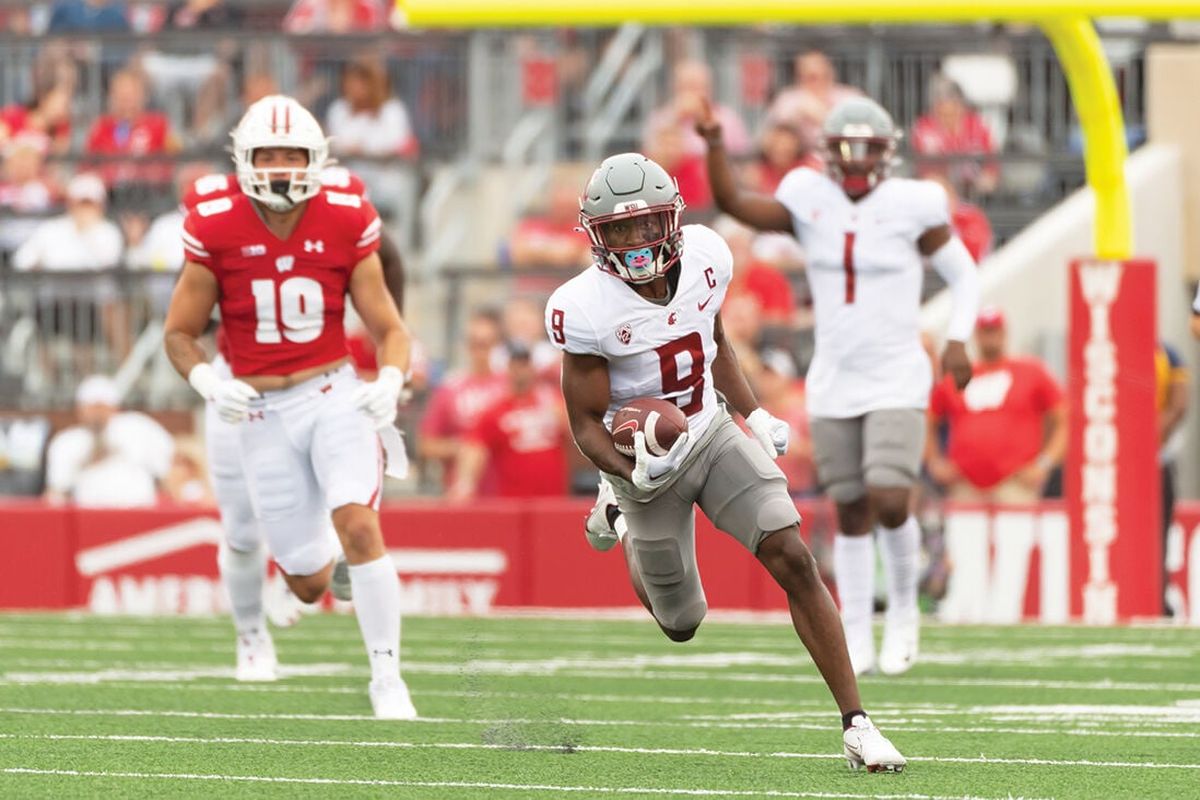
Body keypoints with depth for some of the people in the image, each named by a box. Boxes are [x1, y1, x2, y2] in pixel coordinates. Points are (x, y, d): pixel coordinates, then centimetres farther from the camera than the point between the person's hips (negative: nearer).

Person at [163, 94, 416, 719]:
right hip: (262, 411, 0)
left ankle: (386, 677, -15)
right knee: (311, 583, 2)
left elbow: (388, 328, 1)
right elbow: (178, 333, 3)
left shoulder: (345, 225, -5)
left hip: (334, 394, 0)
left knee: (358, 524, -25)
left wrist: (390, 381, -19)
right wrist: (207, 381, -17)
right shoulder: (217, 232, -7)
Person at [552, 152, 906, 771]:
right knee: (681, 625, 11)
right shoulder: (586, 309, -25)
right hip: (649, 458, -3)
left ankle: (855, 725, -12)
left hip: (713, 434, 3)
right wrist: (634, 474, -36)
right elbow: (586, 424, -18)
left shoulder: (704, 257, -11)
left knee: (794, 561, -16)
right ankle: (626, 535, 46)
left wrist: (755, 416, 4)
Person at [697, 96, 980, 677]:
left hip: (897, 382, -3)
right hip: (835, 383, 3)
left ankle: (903, 608, 9)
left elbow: (964, 276, 3)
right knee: (852, 515, 7)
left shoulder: (911, 207, -7)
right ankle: (856, 639, 16)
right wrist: (713, 144, -21)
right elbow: (732, 203, -8)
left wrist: (958, 340, -11)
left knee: (890, 503, -16)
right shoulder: (810, 202, 0)